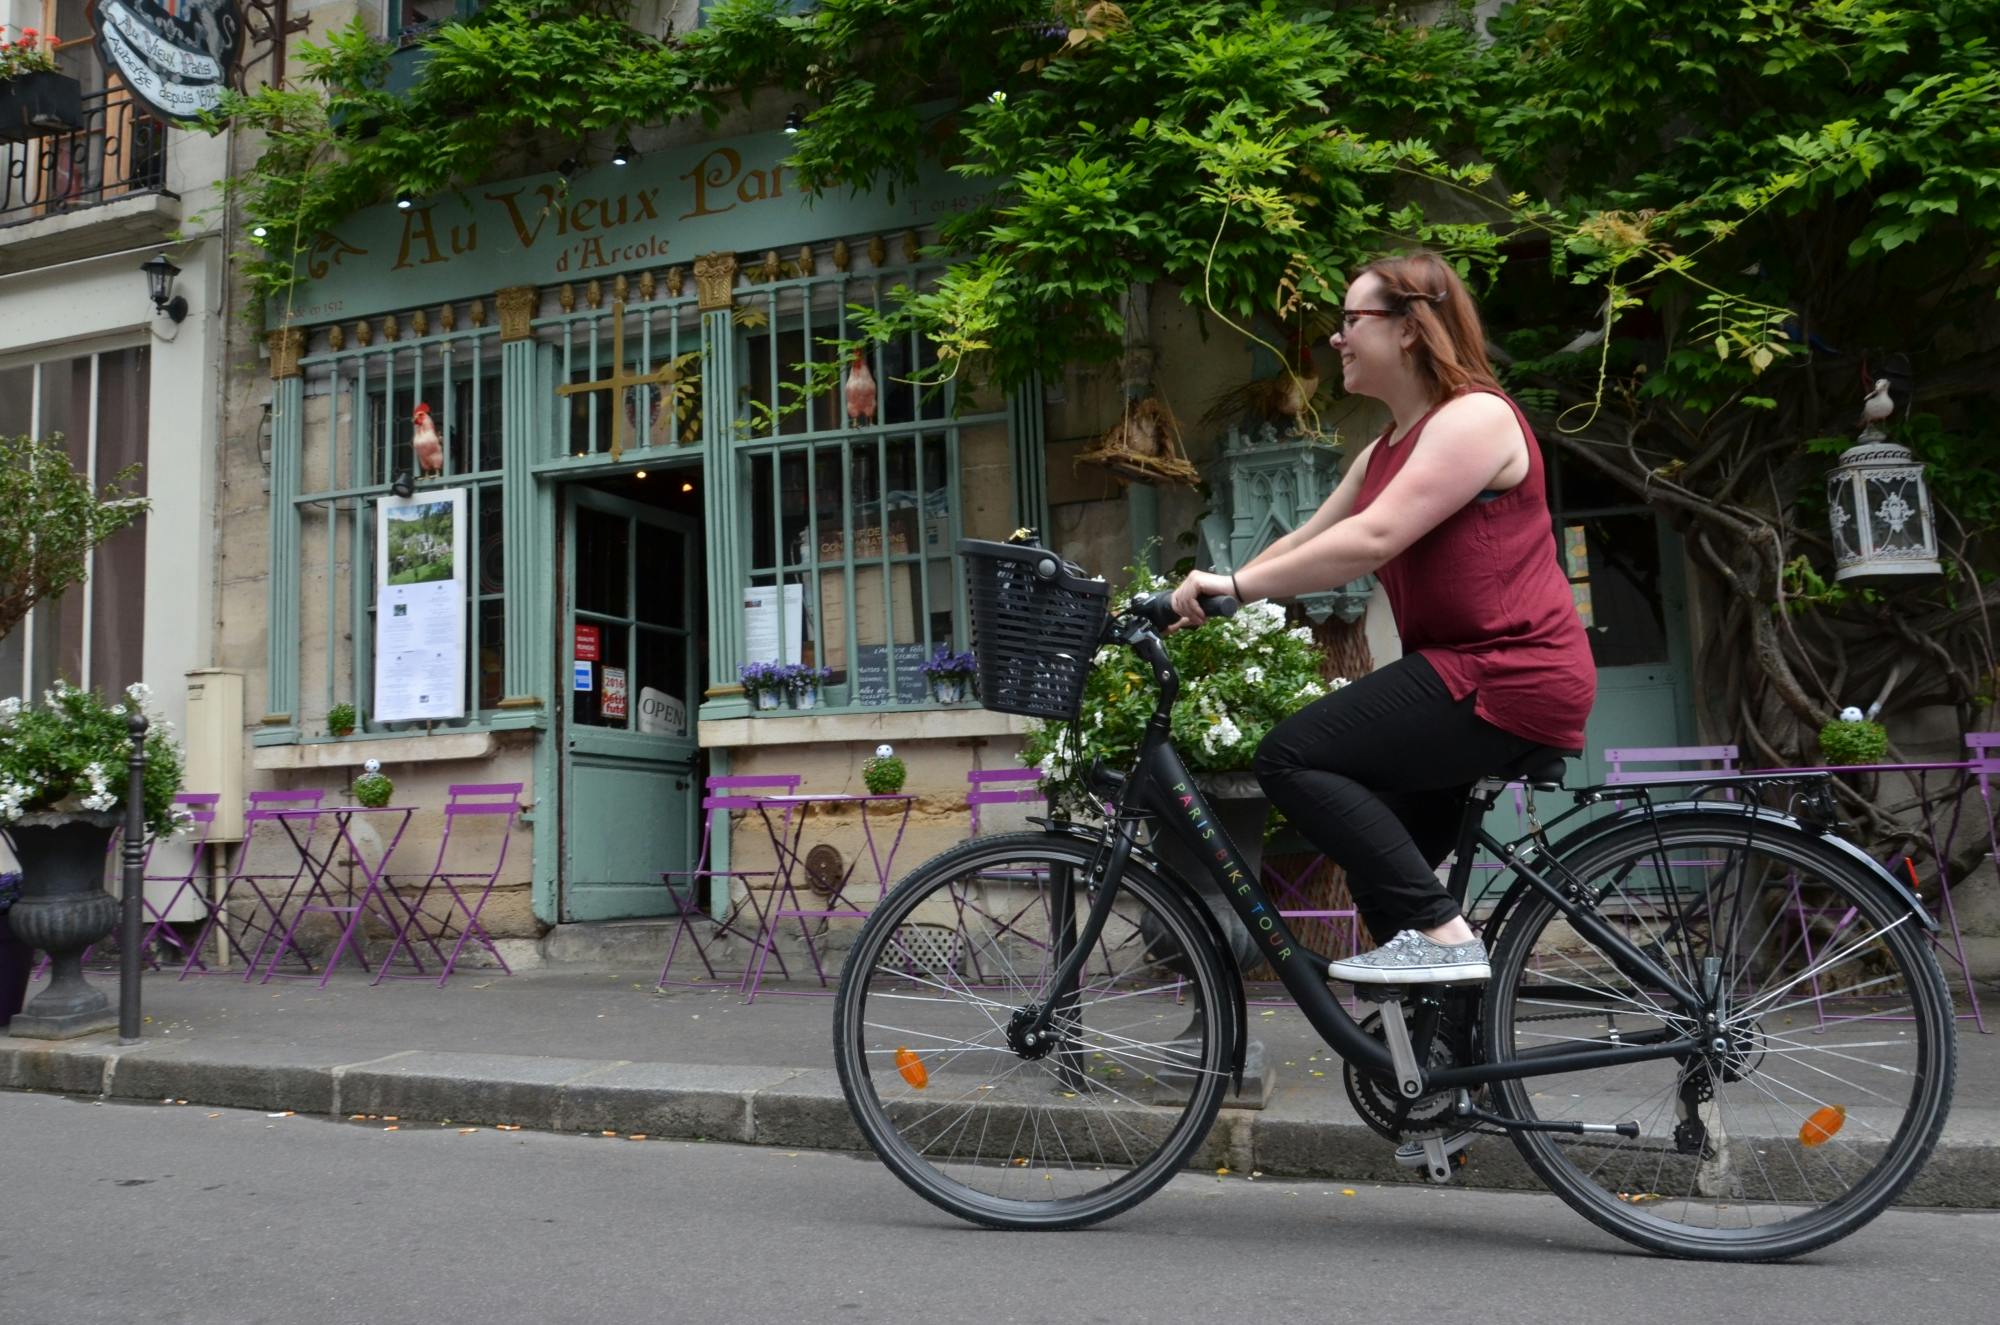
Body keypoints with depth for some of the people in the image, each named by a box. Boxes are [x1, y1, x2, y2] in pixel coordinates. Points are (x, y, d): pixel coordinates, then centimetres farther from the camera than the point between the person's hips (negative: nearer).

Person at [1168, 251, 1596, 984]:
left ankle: (1442, 933, -15)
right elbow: (1303, 541, 13)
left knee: (1292, 757, -19)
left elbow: (1372, 539, -24)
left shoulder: (1475, 417, -12)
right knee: (1385, 867, 15)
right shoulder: (1384, 451, 18)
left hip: (1510, 675, -10)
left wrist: (1236, 585, -25)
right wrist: (1204, 598, 3)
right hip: (1467, 672, 10)